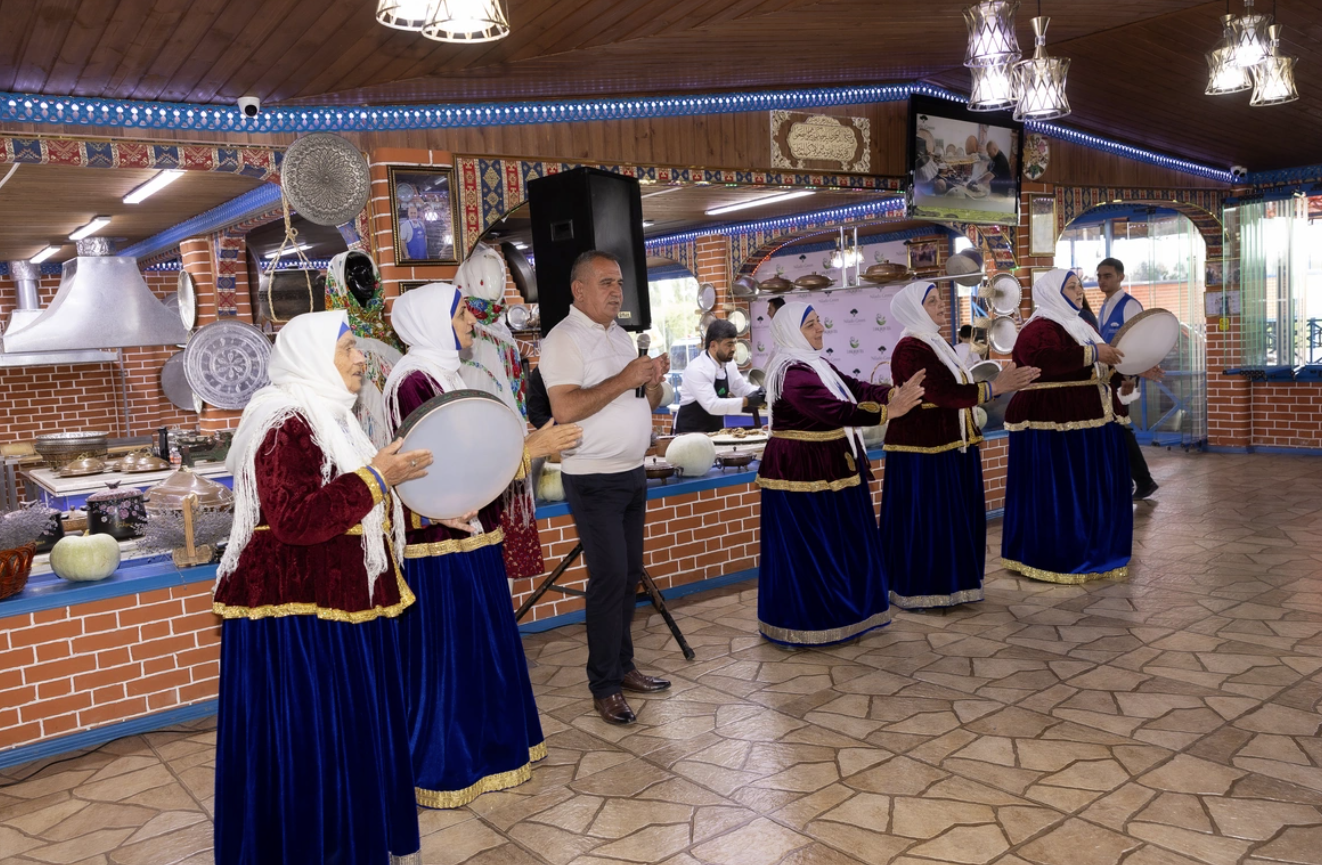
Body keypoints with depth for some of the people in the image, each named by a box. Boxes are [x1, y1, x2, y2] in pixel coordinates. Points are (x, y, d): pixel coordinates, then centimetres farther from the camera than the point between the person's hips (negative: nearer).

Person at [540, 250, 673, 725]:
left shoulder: (621, 337, 16)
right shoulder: (564, 339, -10)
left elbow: (646, 404, 19)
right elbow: (565, 409, -24)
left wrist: (654, 381, -2)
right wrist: (623, 379, -21)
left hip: (632, 473, 8)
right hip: (594, 479, -8)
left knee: (629, 575, 12)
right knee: (609, 578, -7)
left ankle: (623, 666, 24)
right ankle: (604, 687, 4)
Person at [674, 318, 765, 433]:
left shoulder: (728, 364, 2)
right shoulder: (696, 370, -22)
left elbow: (743, 388, 11)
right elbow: (712, 405, -29)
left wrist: (762, 393, -9)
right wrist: (746, 401, -30)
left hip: (716, 429, 7)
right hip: (690, 432, -7)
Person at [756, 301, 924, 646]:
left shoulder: (815, 363, 12)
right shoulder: (792, 373, -21)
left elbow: (854, 388, 6)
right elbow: (835, 410, -30)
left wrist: (894, 392, -9)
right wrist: (888, 411, -31)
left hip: (825, 466, 10)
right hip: (801, 470, -10)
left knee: (837, 542, 16)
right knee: (806, 548, -1)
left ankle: (835, 612, 29)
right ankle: (803, 622, 11)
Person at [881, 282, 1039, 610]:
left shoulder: (938, 343, 13)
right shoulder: (909, 350, -17)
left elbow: (953, 391, 16)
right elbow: (944, 394, -26)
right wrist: (995, 386, -26)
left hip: (948, 444, 10)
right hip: (923, 450, -10)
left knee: (953, 517, 14)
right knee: (925, 519, -2)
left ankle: (946, 582, 25)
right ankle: (919, 589, 9)